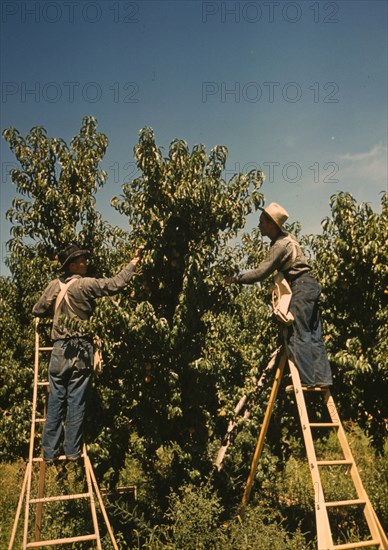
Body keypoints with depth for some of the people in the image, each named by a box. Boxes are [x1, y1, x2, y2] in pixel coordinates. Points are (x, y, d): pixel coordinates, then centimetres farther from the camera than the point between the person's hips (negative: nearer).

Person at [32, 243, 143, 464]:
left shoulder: (54, 286, 4)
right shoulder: (85, 284, -11)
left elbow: (37, 310, 15)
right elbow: (115, 284, -13)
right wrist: (134, 263, -3)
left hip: (60, 350, 4)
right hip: (81, 350, -4)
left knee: (56, 401, 9)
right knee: (76, 402, 4)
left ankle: (50, 451, 15)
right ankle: (73, 451, 12)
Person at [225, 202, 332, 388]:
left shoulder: (280, 245, -15)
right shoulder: (286, 236, 15)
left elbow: (261, 273, -16)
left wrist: (237, 279, -6)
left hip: (302, 287, -10)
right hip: (310, 286, 10)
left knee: (298, 335, -9)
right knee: (313, 336, 7)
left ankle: (306, 380, -10)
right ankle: (322, 378, 8)